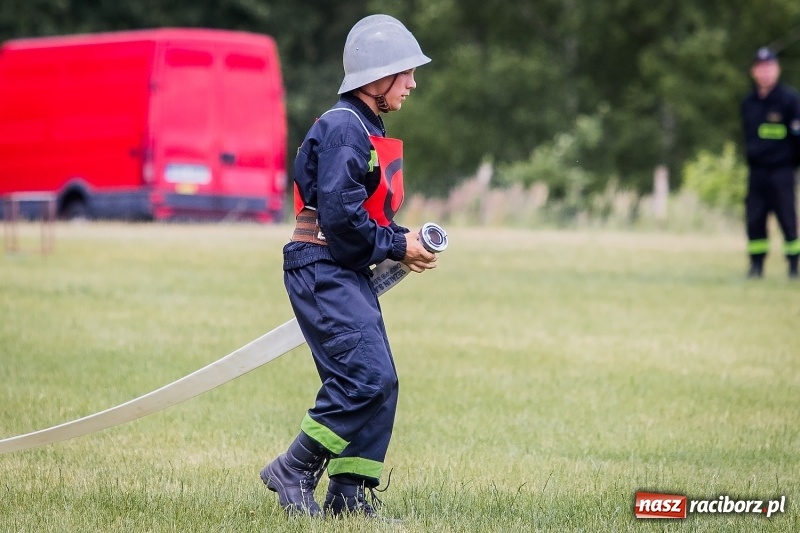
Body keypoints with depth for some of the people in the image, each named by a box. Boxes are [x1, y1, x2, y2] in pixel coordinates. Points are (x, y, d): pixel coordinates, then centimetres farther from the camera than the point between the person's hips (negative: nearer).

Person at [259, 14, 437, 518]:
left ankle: (347, 494, 11)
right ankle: (293, 471, -7)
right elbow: (339, 212, -23)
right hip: (322, 271, -10)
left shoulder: (369, 129, 17)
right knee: (367, 377, -17)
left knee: (380, 384, 7)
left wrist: (405, 239, 4)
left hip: (350, 275, 10)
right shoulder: (342, 127, -15)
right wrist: (397, 246, -13)